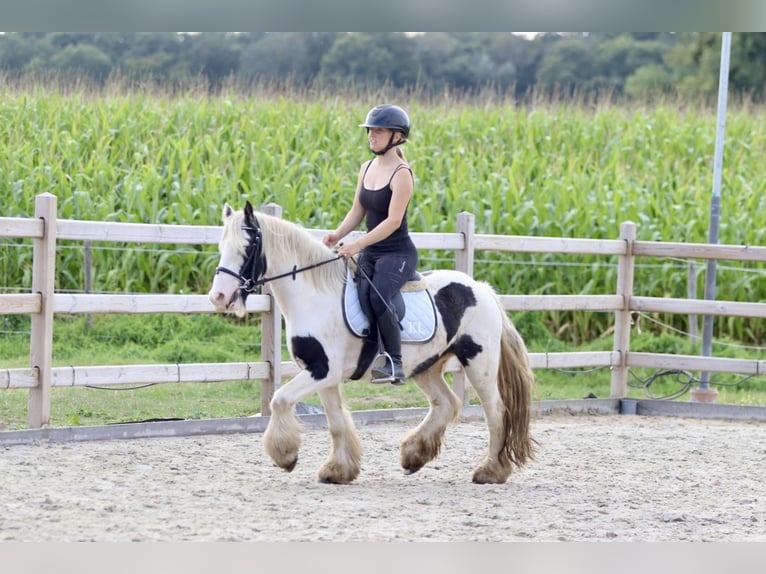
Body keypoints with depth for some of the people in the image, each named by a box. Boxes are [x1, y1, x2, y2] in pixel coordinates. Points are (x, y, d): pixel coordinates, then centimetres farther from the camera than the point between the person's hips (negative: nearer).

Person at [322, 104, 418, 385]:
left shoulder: (401, 174, -12)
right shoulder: (367, 168, 11)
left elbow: (393, 221, -19)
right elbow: (358, 211, 15)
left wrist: (357, 244, -25)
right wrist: (337, 235, -3)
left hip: (398, 253, -7)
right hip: (370, 253, 7)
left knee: (378, 295, -31)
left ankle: (395, 362, -22)